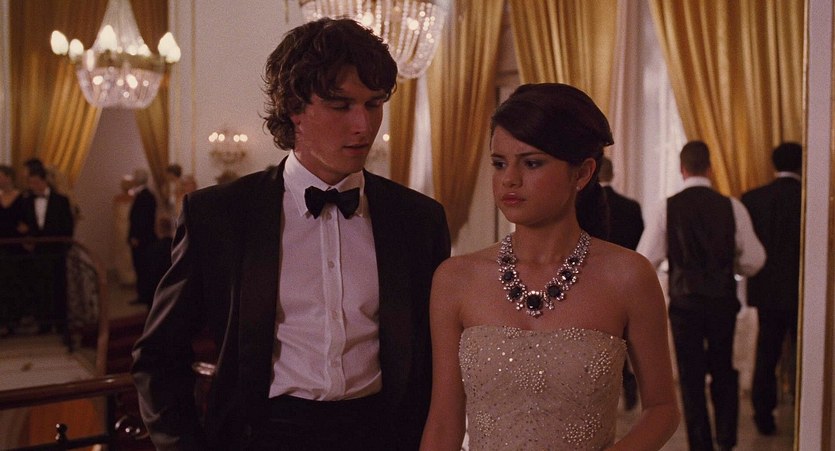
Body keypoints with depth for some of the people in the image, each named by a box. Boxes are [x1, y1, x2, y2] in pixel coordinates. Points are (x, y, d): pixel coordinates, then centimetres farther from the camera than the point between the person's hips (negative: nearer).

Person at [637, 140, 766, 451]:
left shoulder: (668, 208, -9)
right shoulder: (732, 207, -7)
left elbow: (644, 261, -10)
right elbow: (753, 261, -5)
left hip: (684, 302, -1)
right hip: (723, 300, 2)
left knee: (691, 377, 10)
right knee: (723, 370, 22)